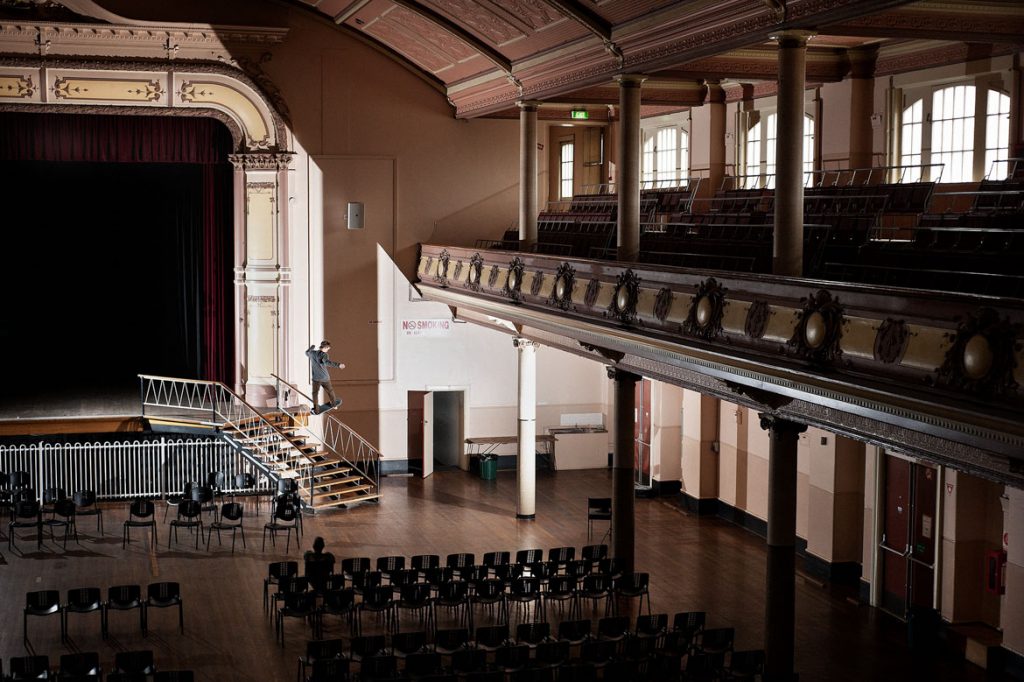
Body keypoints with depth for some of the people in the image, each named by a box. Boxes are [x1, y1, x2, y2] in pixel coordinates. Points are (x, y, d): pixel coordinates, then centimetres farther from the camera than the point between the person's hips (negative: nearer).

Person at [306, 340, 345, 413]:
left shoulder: (312, 353, 0)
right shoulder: (324, 355, -17)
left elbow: (307, 353, 25)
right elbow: (326, 362, -39)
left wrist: (311, 348, 47)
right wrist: (338, 365, -50)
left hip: (315, 378, 3)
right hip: (324, 377, -3)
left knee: (315, 393, 7)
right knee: (329, 391, 19)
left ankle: (316, 410, -1)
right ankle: (334, 403, 40)